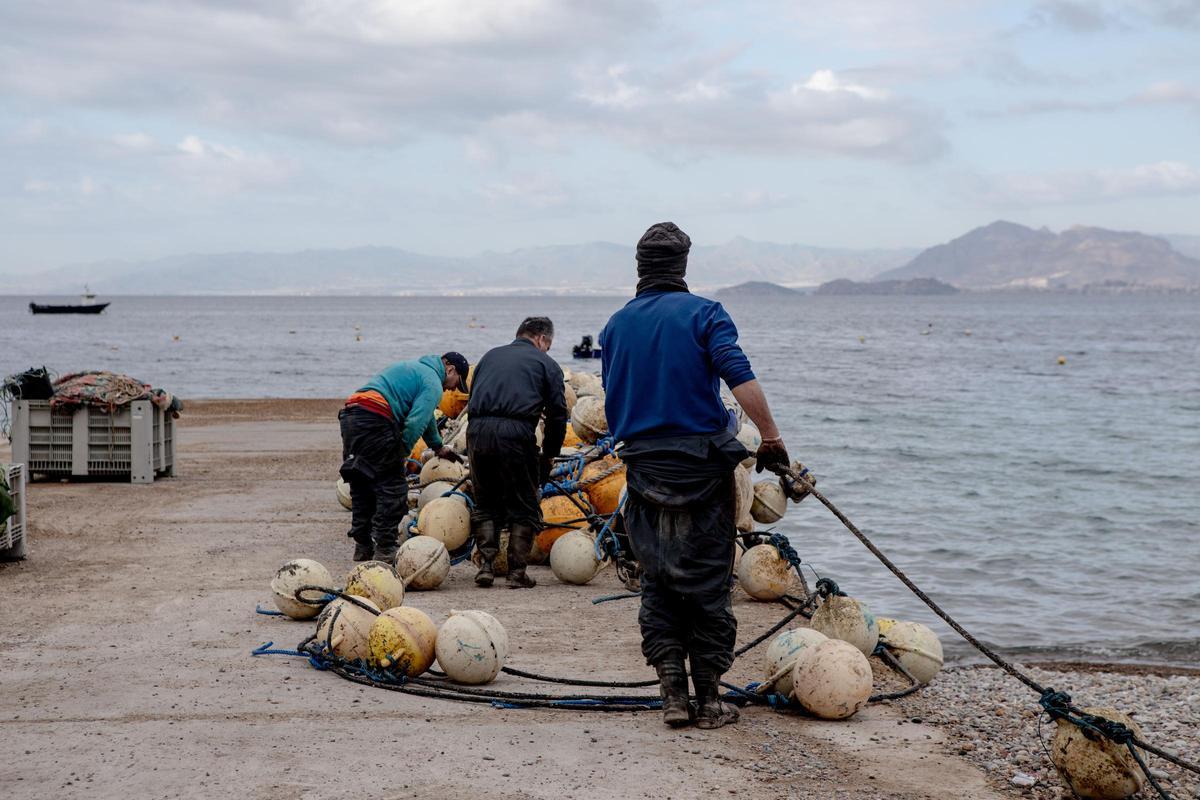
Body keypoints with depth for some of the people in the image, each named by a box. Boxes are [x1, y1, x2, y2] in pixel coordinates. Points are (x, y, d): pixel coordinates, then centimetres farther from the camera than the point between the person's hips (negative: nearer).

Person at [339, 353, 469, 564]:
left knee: (361, 487, 16)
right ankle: (385, 549, -2)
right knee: (393, 487, -2)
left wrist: (439, 447, 53)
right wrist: (403, 454, -2)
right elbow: (416, 422, -14)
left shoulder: (416, 368, 31)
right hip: (375, 421, -10)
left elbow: (423, 413, 44)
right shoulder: (433, 383, 0)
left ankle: (363, 547, 21)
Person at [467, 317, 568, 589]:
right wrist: (549, 455, 16)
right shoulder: (546, 364, 12)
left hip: (477, 432, 4)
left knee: (485, 503, 18)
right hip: (516, 433, -4)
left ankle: (486, 566, 11)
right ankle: (517, 572, 6)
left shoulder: (490, 356, 26)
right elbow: (558, 414, 7)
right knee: (524, 507, 8)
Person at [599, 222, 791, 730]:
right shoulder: (703, 314, -4)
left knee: (657, 583, 12)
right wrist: (771, 439, -16)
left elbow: (612, 401, 13)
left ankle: (672, 693, 5)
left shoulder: (616, 325, 9)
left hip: (644, 469, 3)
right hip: (702, 466, -3)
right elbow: (741, 379, -18)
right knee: (707, 582, 4)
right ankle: (708, 701, 7)